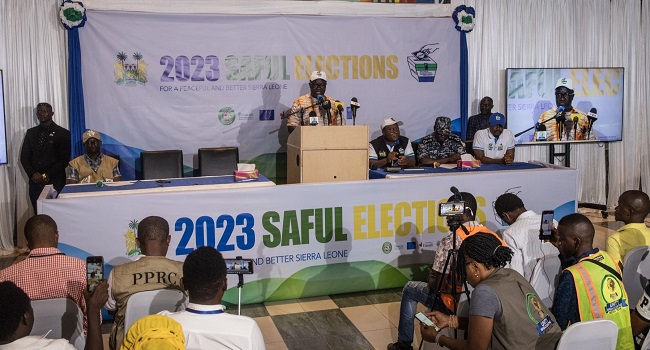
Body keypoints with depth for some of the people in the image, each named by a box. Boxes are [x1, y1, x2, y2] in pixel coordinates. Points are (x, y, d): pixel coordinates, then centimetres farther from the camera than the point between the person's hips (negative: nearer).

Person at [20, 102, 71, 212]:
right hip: (35, 181, 4)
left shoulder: (63, 133, 0)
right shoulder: (31, 133, 14)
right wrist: (33, 174, -5)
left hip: (55, 182, -3)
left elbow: (64, 160, -5)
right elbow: (24, 157, 12)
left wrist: (46, 175, -10)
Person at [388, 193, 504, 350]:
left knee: (410, 289, 18)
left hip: (456, 304, -6)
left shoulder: (450, 241, -22)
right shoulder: (492, 235, -5)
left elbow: (437, 286, -19)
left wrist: (432, 277, 5)